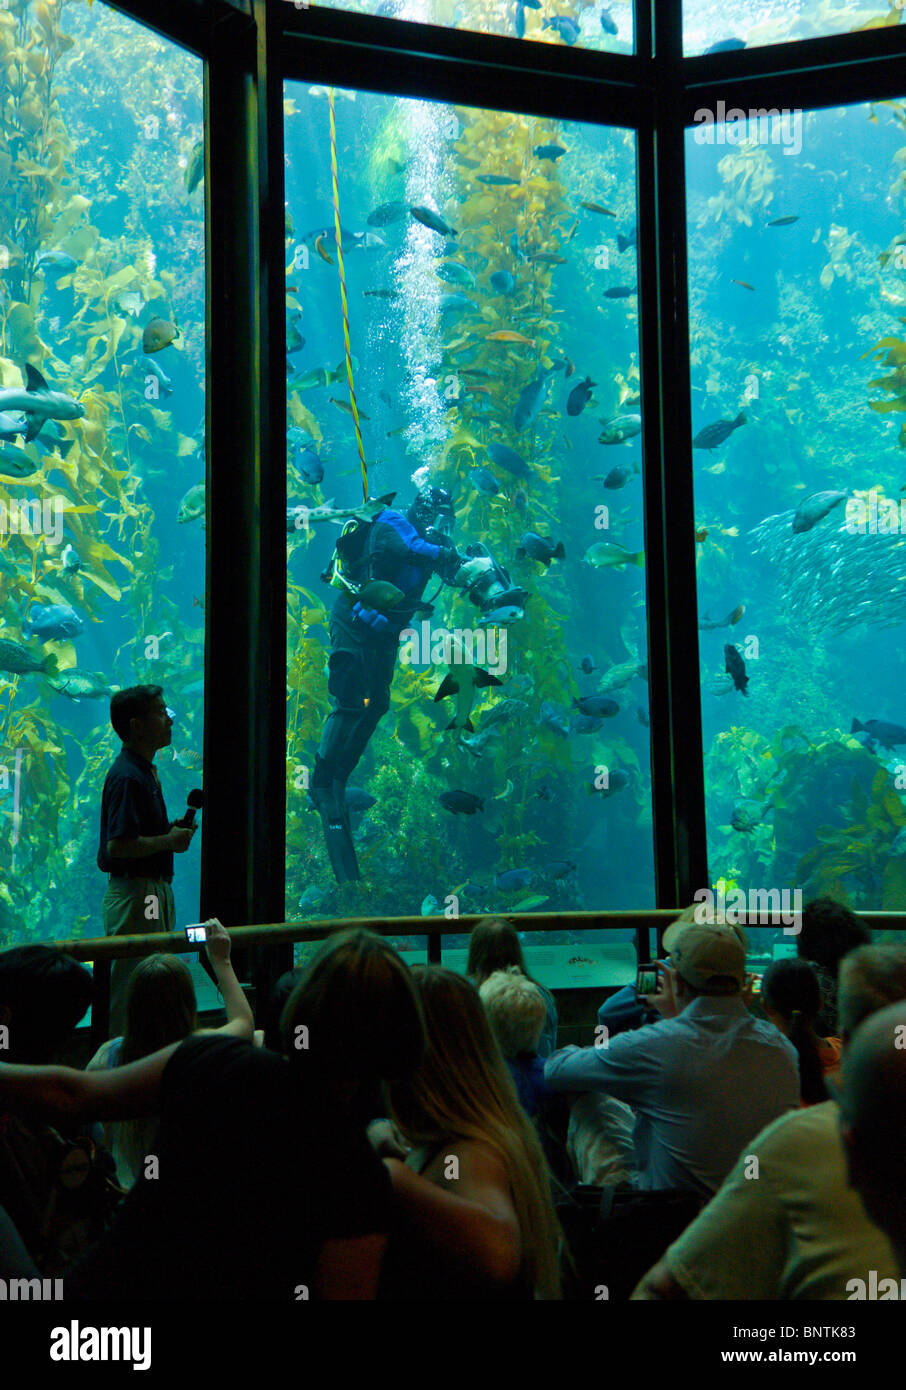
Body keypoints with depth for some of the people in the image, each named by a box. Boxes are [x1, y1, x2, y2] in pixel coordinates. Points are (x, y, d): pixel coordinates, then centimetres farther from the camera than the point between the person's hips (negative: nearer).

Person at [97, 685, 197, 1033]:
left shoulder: (146, 771, 15)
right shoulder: (127, 777, -17)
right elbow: (118, 845, -24)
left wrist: (171, 829, 7)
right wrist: (169, 840, -16)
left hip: (155, 889, 10)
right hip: (135, 894, -10)